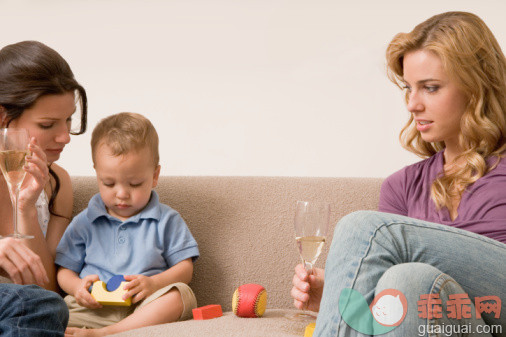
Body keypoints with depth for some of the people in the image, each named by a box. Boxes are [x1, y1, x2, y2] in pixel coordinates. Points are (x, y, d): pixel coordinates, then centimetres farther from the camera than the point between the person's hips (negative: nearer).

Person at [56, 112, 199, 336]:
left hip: (145, 308, 0)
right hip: (93, 307, 1)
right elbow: (65, 270, 18)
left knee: (181, 294, -33)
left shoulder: (166, 221, 12)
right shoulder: (84, 222, 16)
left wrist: (154, 283, -12)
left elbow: (184, 268, 9)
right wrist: (77, 286, -7)